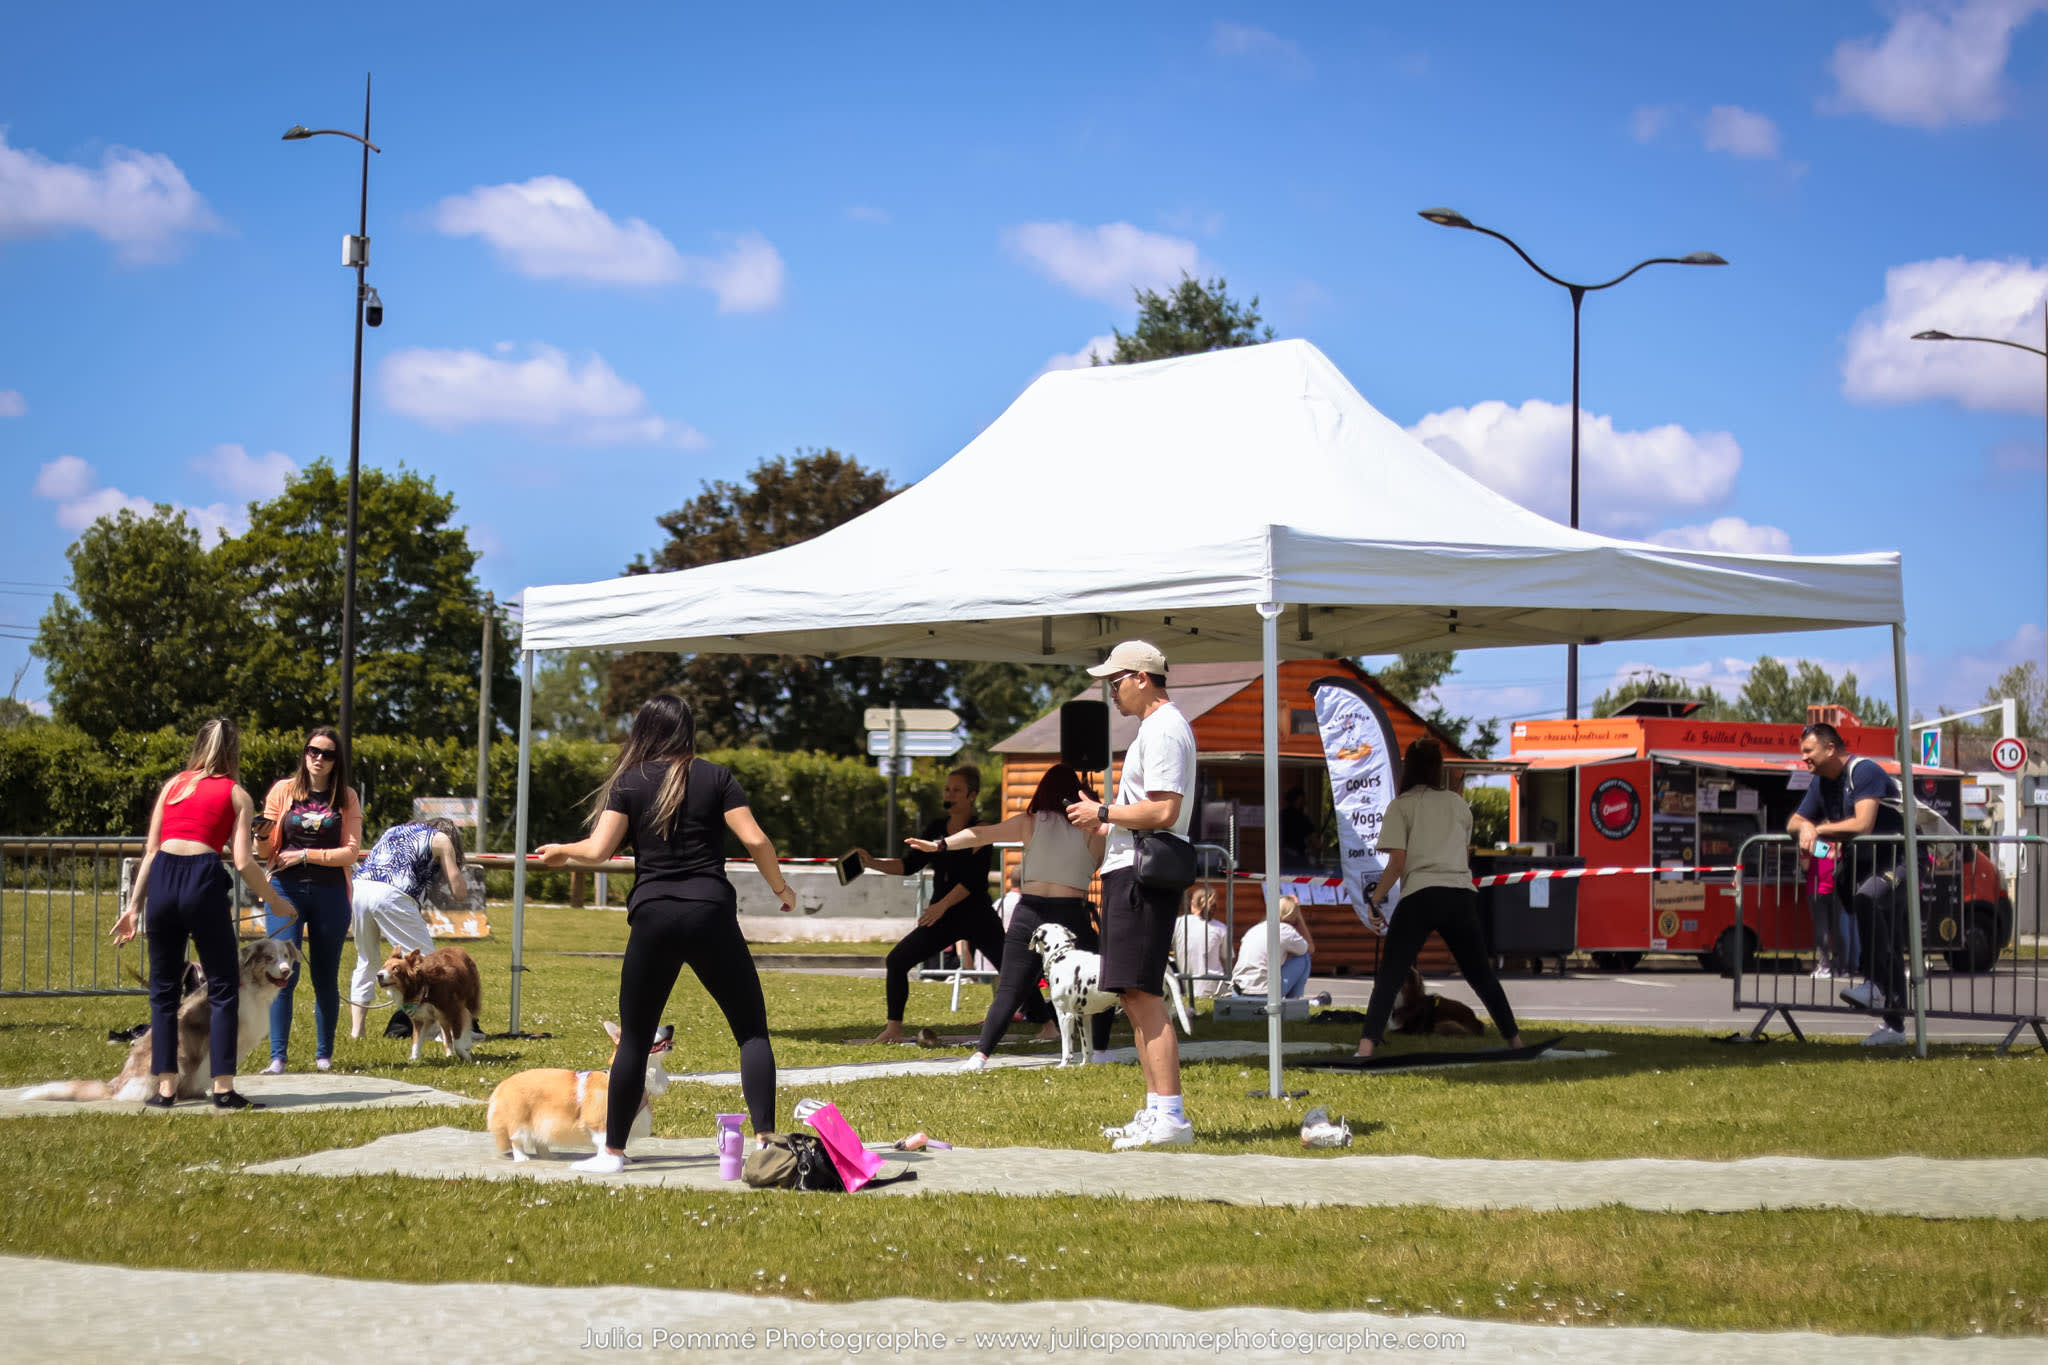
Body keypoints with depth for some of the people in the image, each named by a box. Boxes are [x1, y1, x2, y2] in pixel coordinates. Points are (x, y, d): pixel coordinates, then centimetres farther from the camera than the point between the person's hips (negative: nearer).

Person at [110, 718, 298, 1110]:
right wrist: (275, 903, 13)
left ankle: (166, 1087, 9)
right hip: (204, 879, -3)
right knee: (224, 988, 5)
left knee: (164, 989, 12)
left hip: (161, 879, 3)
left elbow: (150, 851, 14)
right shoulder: (236, 794, 9)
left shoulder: (173, 785, 18)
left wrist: (134, 906, 16)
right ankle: (223, 1087, -1)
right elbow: (243, 863, 0)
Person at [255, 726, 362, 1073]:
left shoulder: (346, 798, 4)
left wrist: (305, 855, -12)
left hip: (330, 894, 1)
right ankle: (277, 1056, -8)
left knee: (325, 978, 8)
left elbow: (351, 852, -3)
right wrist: (262, 836, -18)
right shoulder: (283, 790, 3)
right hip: (287, 889, -1)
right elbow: (267, 851, 5)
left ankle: (324, 1055, 18)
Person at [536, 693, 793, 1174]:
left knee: (635, 1039, 11)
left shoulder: (629, 782, 5)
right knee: (752, 1030, 6)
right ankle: (766, 1139, -5)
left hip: (653, 918, 1)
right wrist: (781, 888, 11)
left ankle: (613, 1152, 14)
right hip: (711, 915, -1)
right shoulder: (715, 777, 4)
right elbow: (754, 839, -4)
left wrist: (562, 851, 17)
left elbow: (599, 850, -4)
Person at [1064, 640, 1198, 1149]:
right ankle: (1157, 1110, 17)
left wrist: (1103, 812, -12)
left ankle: (1170, 1117, -15)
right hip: (1132, 872, 11)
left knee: (1144, 995, -13)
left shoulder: (1163, 729, -12)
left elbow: (1164, 811, -22)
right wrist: (1106, 825, 17)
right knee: (1136, 996, 13)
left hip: (1143, 876, -11)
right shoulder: (1158, 726, 21)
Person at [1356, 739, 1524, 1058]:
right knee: (1480, 973, 18)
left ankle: (1367, 1044, -22)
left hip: (1420, 897, -4)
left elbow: (1397, 863, -4)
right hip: (1462, 896, 4)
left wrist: (1374, 901, 0)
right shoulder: (1459, 804, 17)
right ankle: (1514, 1040, 23)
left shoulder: (1400, 806, 4)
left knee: (1388, 977, -7)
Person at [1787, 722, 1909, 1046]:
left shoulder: (1864, 771, -17)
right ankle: (1894, 1024, 14)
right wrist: (1805, 827, -10)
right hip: (1860, 865, 9)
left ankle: (1876, 983, -34)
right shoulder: (1822, 783, 10)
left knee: (1866, 900, -36)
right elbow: (1794, 822, 15)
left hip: (1895, 864, -9)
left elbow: (1862, 825, -29)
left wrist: (1819, 830, -18)